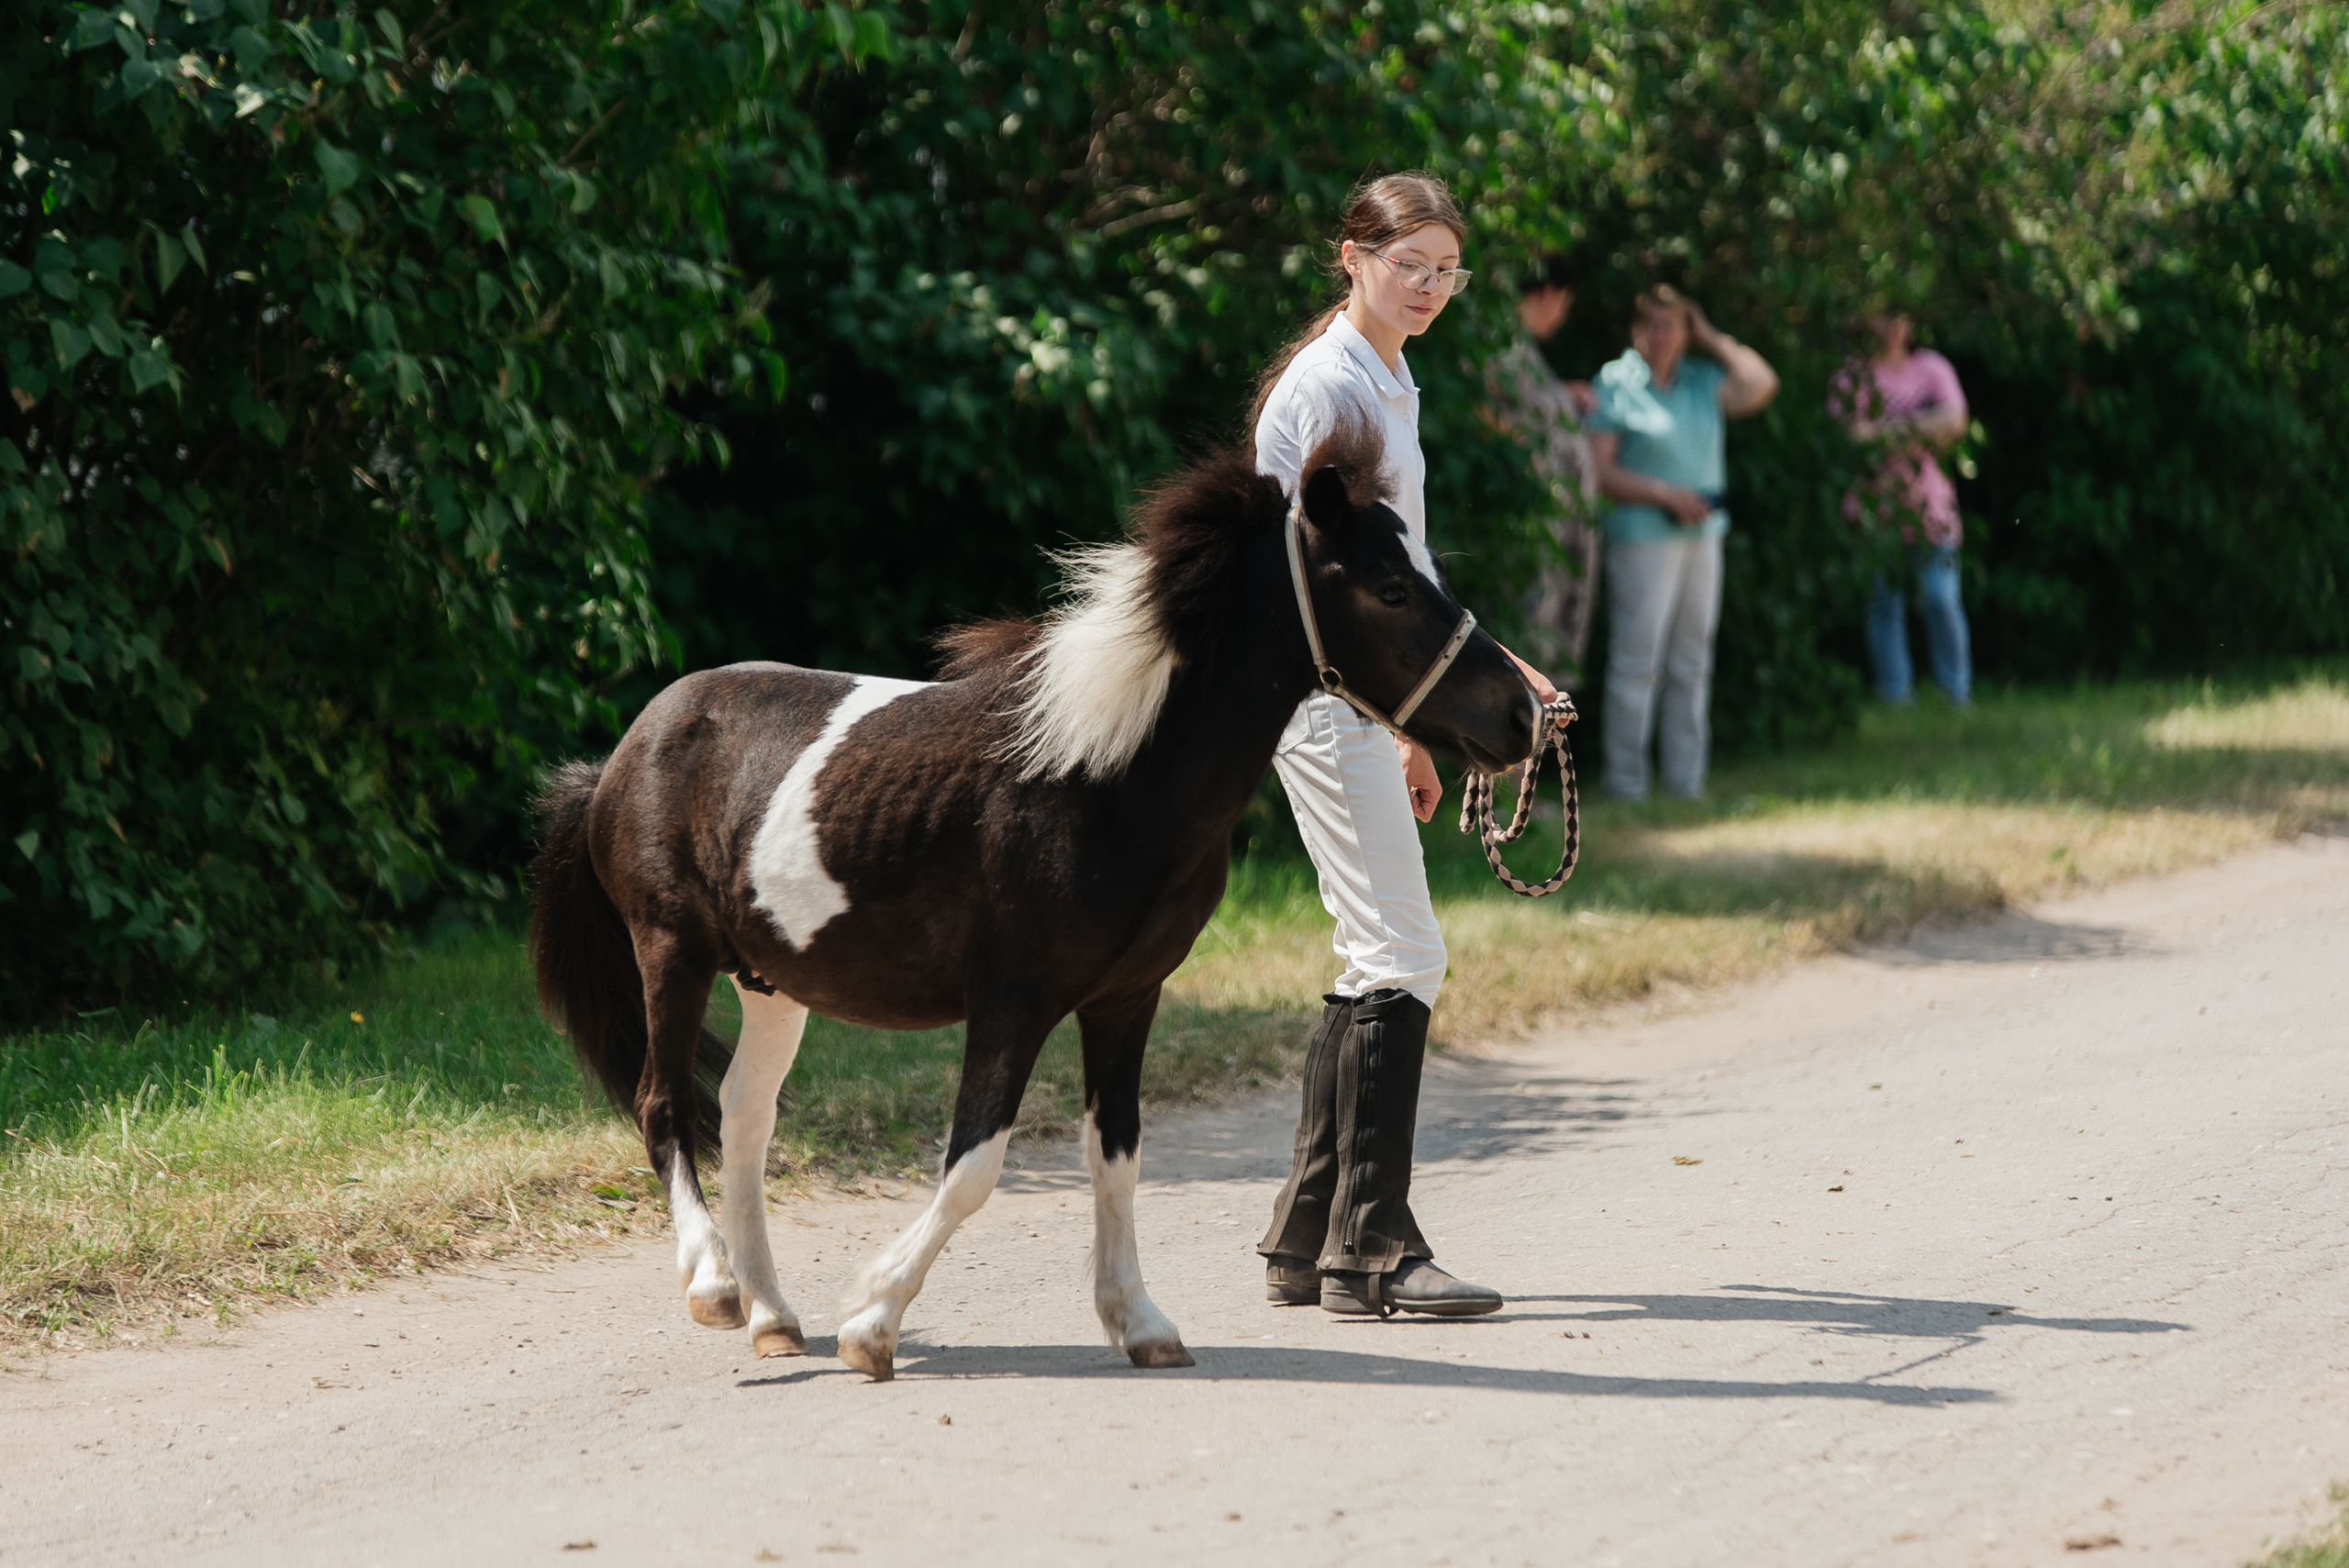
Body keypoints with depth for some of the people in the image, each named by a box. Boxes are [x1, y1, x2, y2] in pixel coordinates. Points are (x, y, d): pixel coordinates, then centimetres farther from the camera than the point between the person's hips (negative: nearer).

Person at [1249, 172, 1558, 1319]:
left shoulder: (1384, 384, 18)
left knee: (1376, 965, 11)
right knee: (1401, 961, -12)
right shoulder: (1331, 385, -12)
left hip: (1358, 696, 10)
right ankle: (1371, 1251, -11)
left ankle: (1308, 1242, 15)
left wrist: (1411, 730, 23)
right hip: (1321, 695, -10)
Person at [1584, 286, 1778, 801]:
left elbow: (1760, 386, 0)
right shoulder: (1613, 385, -4)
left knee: (1692, 666, 9)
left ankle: (1685, 782, 14)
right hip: (1643, 538, -6)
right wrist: (1666, 496, -15)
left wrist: (1712, 339, 3)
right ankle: (1626, 786, -2)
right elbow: (1599, 470, -9)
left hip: (1703, 535, 6)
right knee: (1636, 665, -6)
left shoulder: (1702, 381, 12)